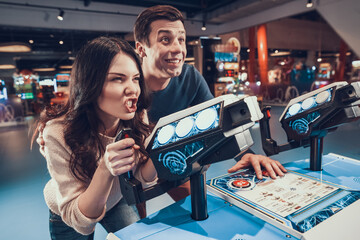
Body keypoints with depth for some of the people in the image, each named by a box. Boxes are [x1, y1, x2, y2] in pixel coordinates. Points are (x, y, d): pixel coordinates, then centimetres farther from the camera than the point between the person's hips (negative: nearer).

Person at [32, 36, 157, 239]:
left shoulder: (137, 117, -24)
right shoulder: (59, 133, -35)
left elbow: (144, 179, -15)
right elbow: (78, 221, -32)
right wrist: (105, 171, -50)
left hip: (117, 201, 3)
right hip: (67, 215, -2)